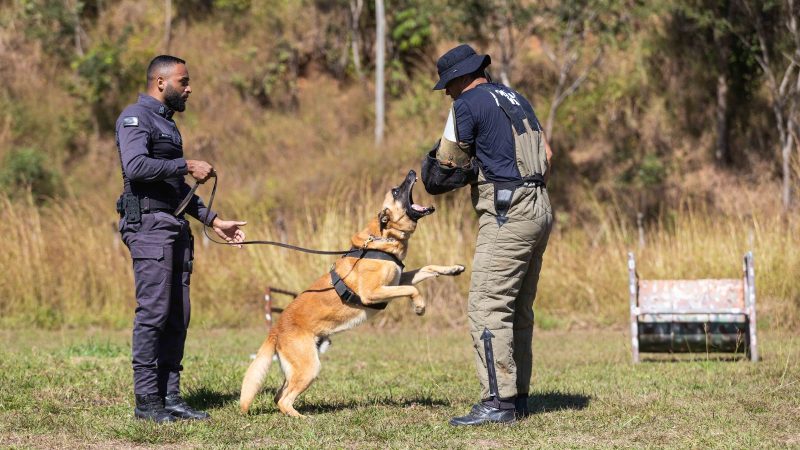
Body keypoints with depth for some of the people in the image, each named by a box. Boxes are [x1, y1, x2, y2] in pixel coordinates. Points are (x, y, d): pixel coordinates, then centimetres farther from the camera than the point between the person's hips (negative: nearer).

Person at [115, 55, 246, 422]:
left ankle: (170, 396, 8)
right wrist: (187, 166, -19)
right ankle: (147, 401, -10)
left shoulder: (166, 123, 24)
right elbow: (135, 166, -22)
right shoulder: (135, 117, -5)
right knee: (153, 312, -11)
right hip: (148, 223, -9)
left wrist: (213, 220, 22)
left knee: (177, 316, 6)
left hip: (175, 226, 9)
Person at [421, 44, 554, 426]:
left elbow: (446, 165, 2)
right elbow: (547, 154, 20)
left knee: (487, 308, -11)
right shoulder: (516, 99, 18)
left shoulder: (468, 104, -6)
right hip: (539, 209, 9)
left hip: (507, 217, -9)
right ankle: (518, 396, 17)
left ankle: (498, 402, -16)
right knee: (519, 310, 14)